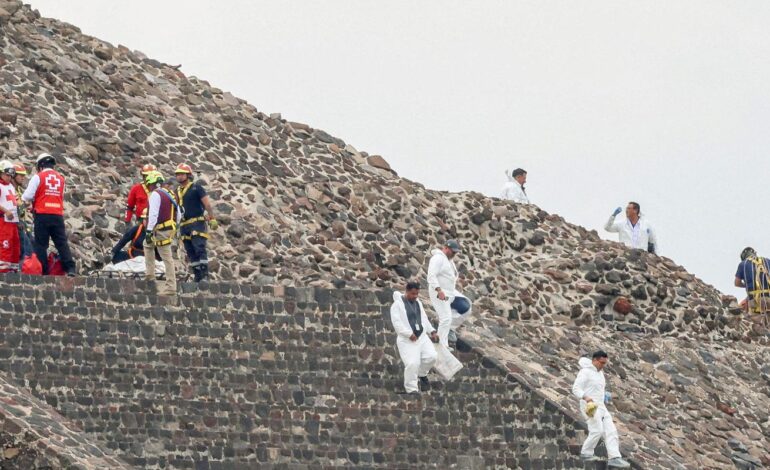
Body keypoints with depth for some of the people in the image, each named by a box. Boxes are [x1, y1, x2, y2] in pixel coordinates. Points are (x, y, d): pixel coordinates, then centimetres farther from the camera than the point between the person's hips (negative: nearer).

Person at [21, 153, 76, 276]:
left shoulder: (38, 177, -3)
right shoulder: (60, 178, 11)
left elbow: (27, 196, -5)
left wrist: (23, 198, 20)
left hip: (42, 215, -3)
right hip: (58, 215, 4)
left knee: (41, 244, 2)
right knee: (62, 243, 4)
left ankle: (43, 270, -2)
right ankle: (70, 268, -7)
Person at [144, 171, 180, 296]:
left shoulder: (155, 194, -9)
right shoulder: (170, 194, 18)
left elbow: (153, 214, -19)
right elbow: (178, 215, 20)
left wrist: (149, 231, -19)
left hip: (161, 231, -9)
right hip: (170, 228, 9)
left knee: (167, 258, -8)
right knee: (147, 244, 26)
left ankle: (170, 287, -8)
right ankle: (150, 273, 24)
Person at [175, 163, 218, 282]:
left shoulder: (196, 187, -2)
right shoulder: (178, 191, 16)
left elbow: (207, 204, -6)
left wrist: (212, 219, -12)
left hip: (197, 223, -7)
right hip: (184, 226, 7)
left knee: (199, 249, -16)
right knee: (191, 253, 5)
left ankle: (204, 275, -17)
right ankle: (197, 276, 8)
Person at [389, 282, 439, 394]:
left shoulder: (418, 303, 13)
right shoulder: (397, 304, -10)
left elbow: (424, 319, 22)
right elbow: (397, 322, -17)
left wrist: (432, 332, 13)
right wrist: (409, 334, -22)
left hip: (422, 337, 6)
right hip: (407, 340, -6)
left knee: (431, 356, -7)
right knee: (412, 363, -18)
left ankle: (422, 373, 23)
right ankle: (411, 388, -4)